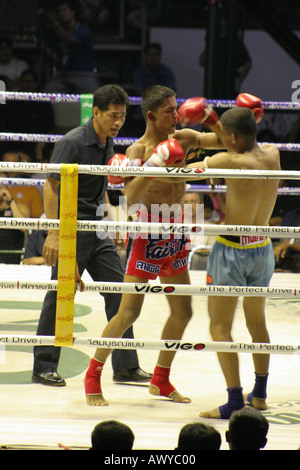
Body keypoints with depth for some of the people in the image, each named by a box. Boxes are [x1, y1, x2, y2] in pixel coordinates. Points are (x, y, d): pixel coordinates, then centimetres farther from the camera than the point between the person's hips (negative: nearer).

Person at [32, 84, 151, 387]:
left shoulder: (109, 143, 9)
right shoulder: (72, 143, -15)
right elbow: (51, 186, -18)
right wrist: (53, 234, -24)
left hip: (98, 230, 8)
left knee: (119, 291, 5)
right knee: (59, 297, -2)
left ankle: (126, 366, 11)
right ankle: (43, 368, 8)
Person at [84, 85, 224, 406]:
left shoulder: (183, 139, 3)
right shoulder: (138, 150, -15)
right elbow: (130, 198, -28)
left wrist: (212, 120, -3)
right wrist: (153, 165, -36)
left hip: (175, 234, 7)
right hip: (147, 233, -7)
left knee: (182, 312, 11)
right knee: (129, 313, -8)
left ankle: (161, 380, 25)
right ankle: (92, 378, 6)